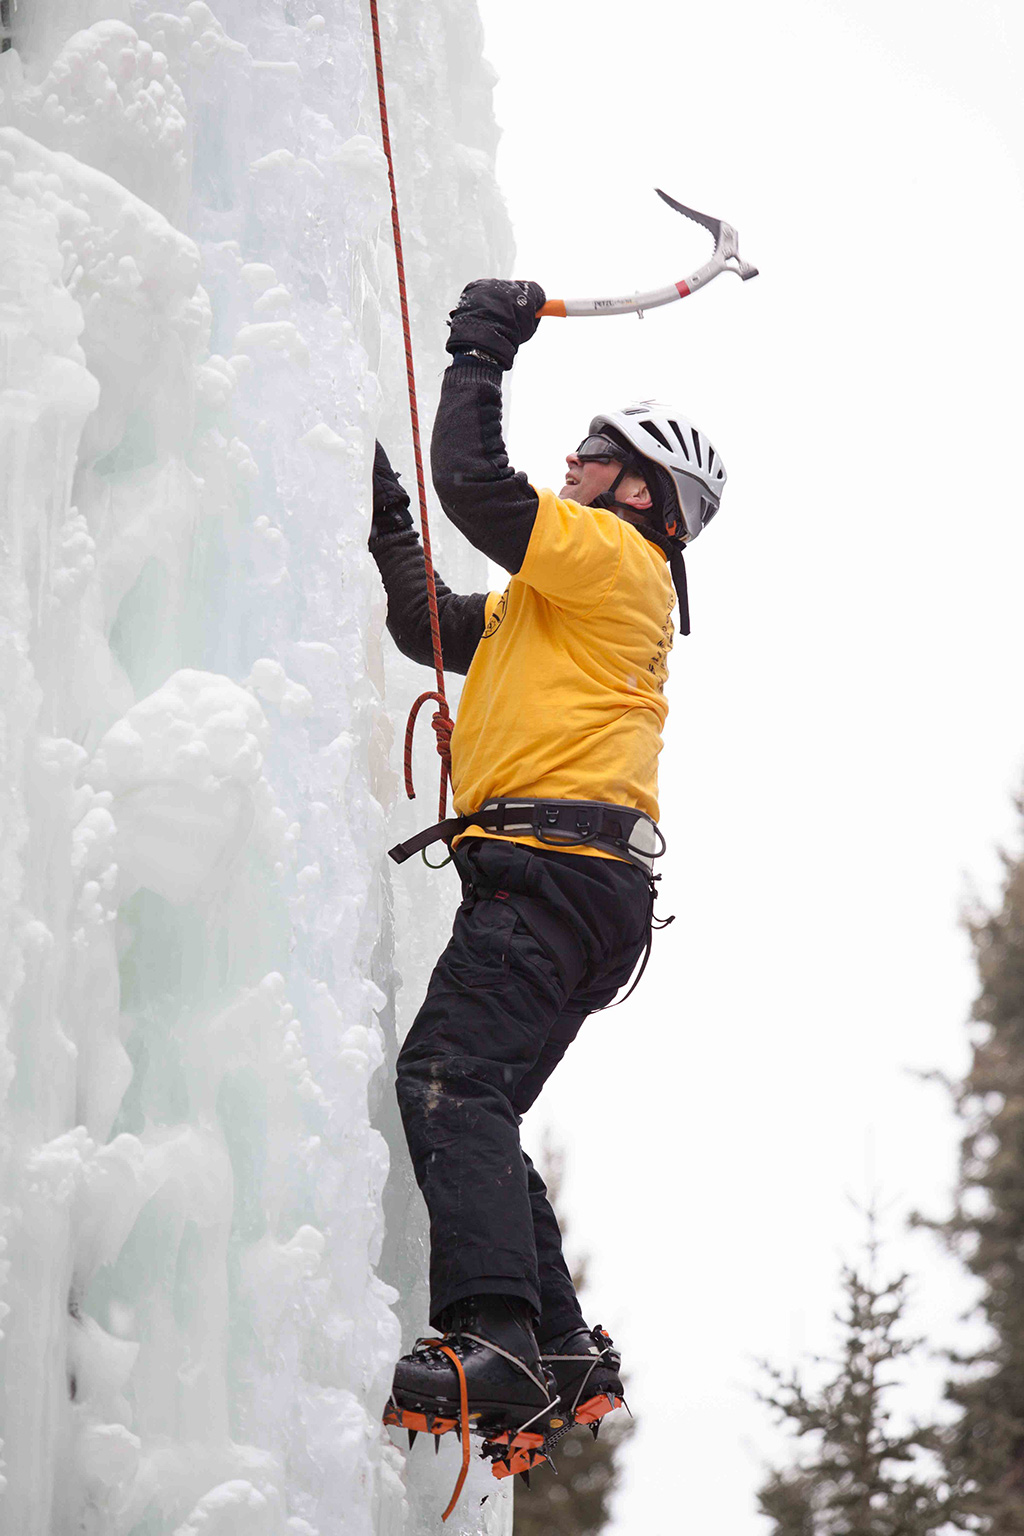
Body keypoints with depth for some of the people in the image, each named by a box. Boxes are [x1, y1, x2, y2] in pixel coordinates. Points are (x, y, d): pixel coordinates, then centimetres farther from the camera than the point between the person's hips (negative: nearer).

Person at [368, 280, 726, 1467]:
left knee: (449, 1082, -24)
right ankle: (563, 1356, 5)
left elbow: (476, 485, -10)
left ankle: (493, 1339, -37)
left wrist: (480, 356, 3)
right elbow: (432, 626, 38)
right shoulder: (556, 599, 32)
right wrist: (380, 515, 33)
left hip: (553, 869, -10)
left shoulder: (616, 558, 2)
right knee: (473, 1110, 8)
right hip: (577, 885, 10)